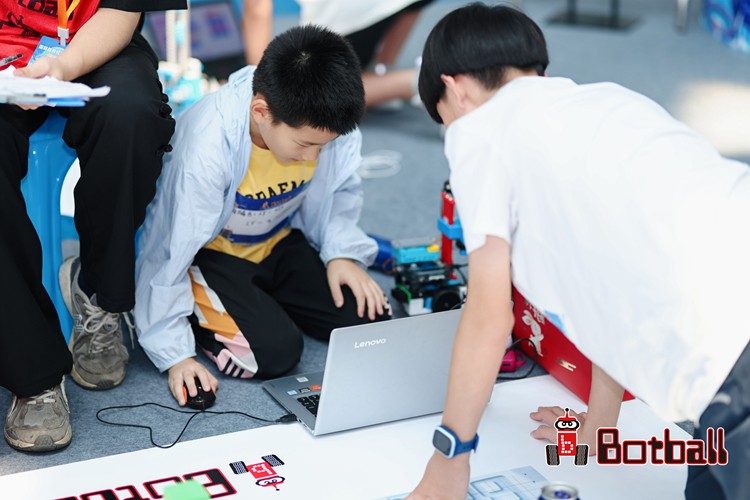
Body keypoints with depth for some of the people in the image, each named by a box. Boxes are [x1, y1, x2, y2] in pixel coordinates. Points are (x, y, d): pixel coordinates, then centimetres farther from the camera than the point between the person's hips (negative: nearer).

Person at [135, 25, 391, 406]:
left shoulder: (325, 125, -20)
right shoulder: (209, 143, -34)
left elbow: (338, 195, 3)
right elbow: (171, 251, -27)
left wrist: (343, 253, -14)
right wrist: (175, 354, -25)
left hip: (278, 242, 5)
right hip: (209, 255, -5)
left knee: (369, 321, -8)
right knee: (275, 351, -24)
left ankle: (266, 299, 14)